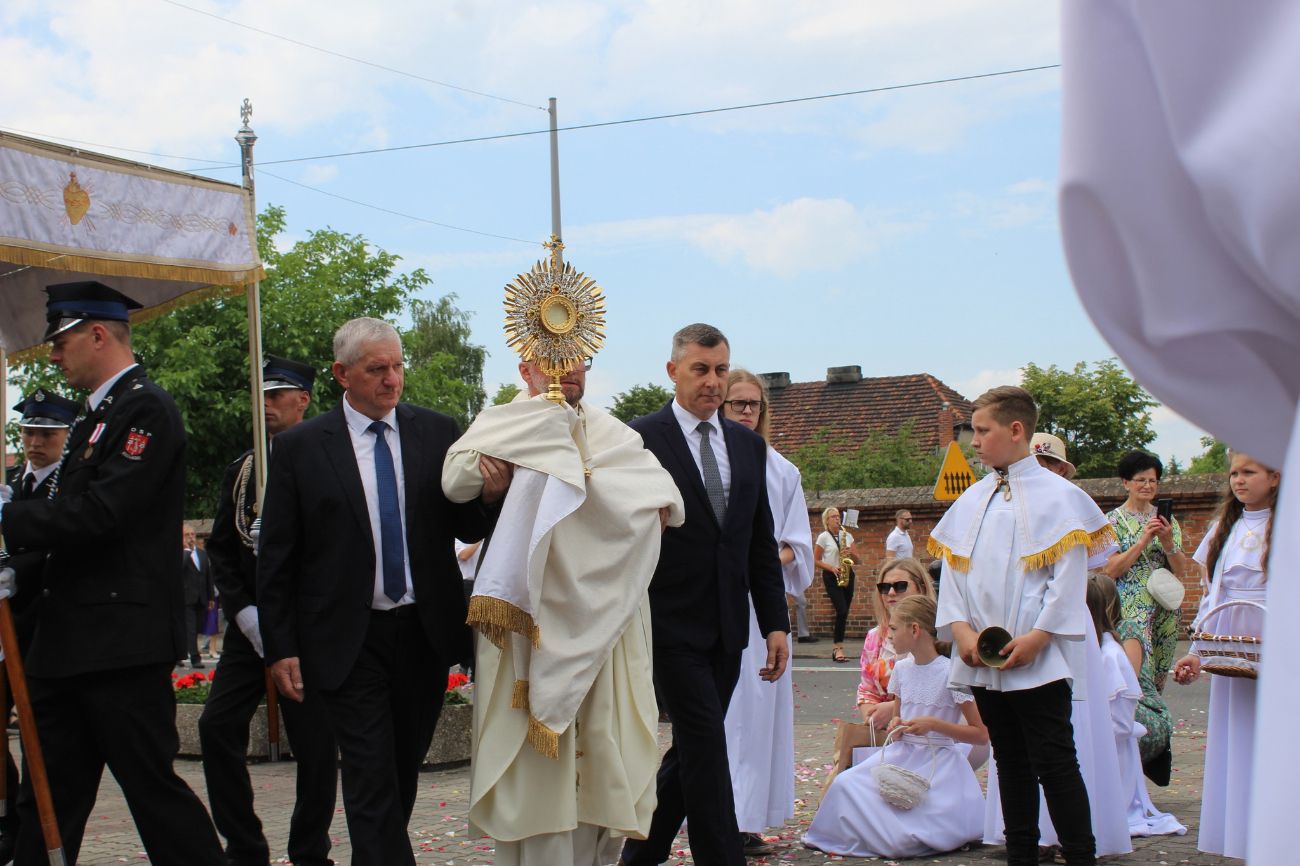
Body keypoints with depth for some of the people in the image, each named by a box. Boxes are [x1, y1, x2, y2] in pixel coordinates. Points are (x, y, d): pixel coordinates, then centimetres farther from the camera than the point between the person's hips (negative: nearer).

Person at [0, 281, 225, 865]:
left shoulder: (147, 409, -11)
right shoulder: (96, 416, 20)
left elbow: (100, 513, -22)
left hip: (122, 642, -10)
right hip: (69, 643, 10)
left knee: (152, 785, -4)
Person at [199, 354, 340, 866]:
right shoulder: (240, 471, 13)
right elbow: (220, 549, 13)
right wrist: (243, 611, -2)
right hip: (251, 624, 5)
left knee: (314, 740, 0)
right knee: (218, 725, -2)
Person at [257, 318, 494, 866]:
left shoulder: (437, 433, 4)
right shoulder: (300, 447, -2)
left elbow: (467, 528, 3)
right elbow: (276, 558, 0)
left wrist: (487, 492, -20)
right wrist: (280, 648, -5)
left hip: (425, 634, 3)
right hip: (350, 642, -3)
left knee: (404, 774, 15)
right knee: (372, 781, -7)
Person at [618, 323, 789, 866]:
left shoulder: (749, 445, 11)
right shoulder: (640, 440, -6)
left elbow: (762, 542, 12)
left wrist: (775, 623, 6)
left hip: (726, 627, 6)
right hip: (671, 623, -6)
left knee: (692, 750, 12)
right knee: (707, 745, -8)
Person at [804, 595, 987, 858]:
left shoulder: (950, 672, -11)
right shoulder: (902, 668, 10)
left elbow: (981, 735, -10)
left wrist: (934, 724, -20)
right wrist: (895, 725, 0)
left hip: (938, 763, -6)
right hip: (901, 756, 6)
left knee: (903, 838, -26)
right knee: (844, 784, -20)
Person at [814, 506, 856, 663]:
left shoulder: (847, 535, 11)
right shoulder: (823, 537, -2)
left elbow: (857, 560, 13)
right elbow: (817, 561, -1)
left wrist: (851, 553, -9)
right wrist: (831, 568, -15)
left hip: (847, 576, 5)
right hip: (831, 577, -5)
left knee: (844, 613, 5)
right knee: (842, 611, -18)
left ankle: (836, 648, 13)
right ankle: (838, 648, -14)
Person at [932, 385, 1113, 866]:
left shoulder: (1057, 495, -5)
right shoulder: (971, 500, 11)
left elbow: (1069, 577, -9)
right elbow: (951, 569, 10)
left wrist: (1039, 636, -16)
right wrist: (961, 628, -4)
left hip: (1038, 659, -6)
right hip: (983, 659, 6)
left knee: (1053, 762, -6)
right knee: (1011, 763, 12)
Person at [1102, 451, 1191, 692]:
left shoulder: (1166, 519, 12)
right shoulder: (1114, 520, 1)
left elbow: (1181, 570, 7)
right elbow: (1112, 569, -8)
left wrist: (1168, 542, -11)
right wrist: (1143, 540, -15)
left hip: (1166, 607, 5)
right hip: (1131, 607, -4)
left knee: (1159, 678, 6)